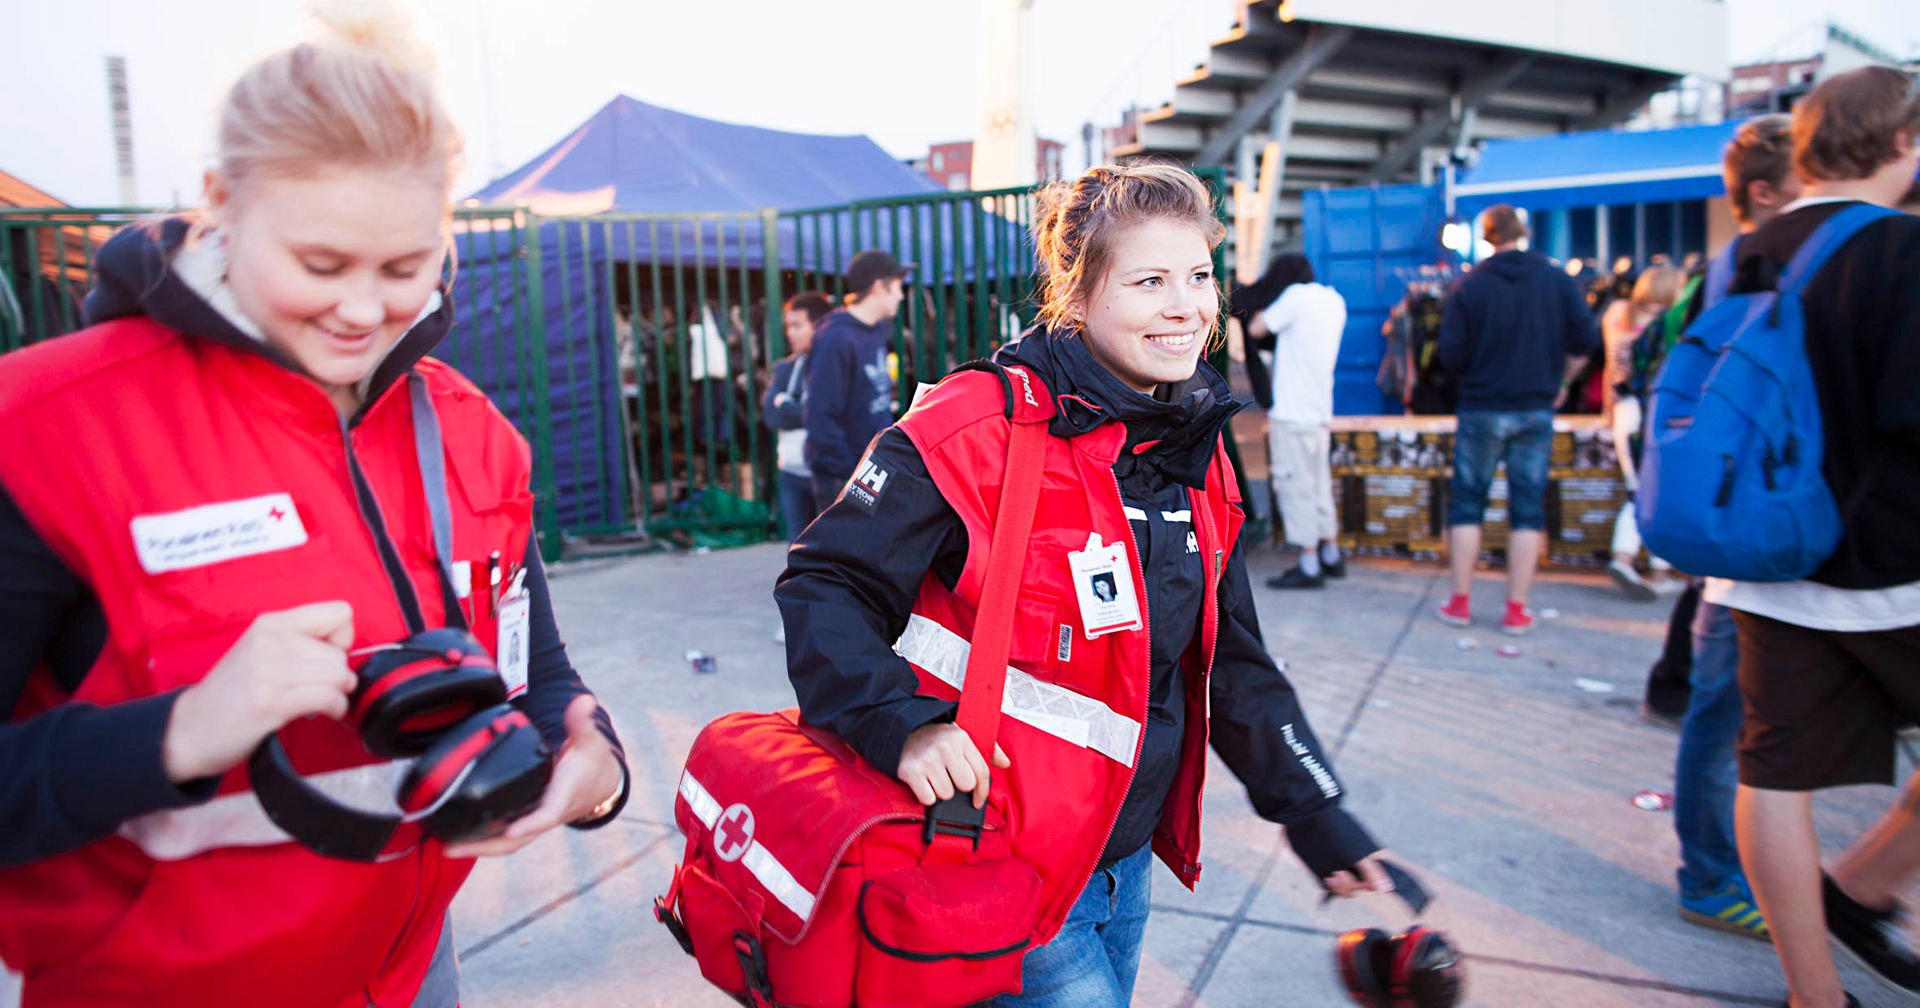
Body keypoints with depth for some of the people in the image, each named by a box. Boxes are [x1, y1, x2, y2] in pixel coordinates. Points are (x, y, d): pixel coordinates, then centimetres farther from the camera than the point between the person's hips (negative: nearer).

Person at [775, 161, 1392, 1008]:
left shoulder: (1197, 459, 4)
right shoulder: (977, 428, -20)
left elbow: (1232, 667, 11)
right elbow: (824, 586, -15)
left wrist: (1319, 820, 9)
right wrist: (902, 724, -30)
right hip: (1003, 869, -7)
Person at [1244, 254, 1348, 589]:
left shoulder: (1296, 295, -10)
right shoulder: (1334, 300, 15)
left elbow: (1256, 330, -5)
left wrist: (1262, 309, 13)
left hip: (1292, 410, -9)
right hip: (1320, 410, 9)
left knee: (1295, 485, -5)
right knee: (1319, 485, 16)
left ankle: (1309, 566, -4)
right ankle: (1331, 556, 24)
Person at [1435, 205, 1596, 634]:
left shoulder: (1468, 286, -6)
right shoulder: (1557, 280, -1)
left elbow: (1451, 354, -9)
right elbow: (1585, 340, -1)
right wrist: (1557, 378, 15)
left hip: (1482, 409, -1)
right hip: (1537, 410, 2)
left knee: (1466, 504, 8)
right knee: (1527, 509, 6)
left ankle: (1461, 602, 10)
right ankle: (1516, 609, 8)